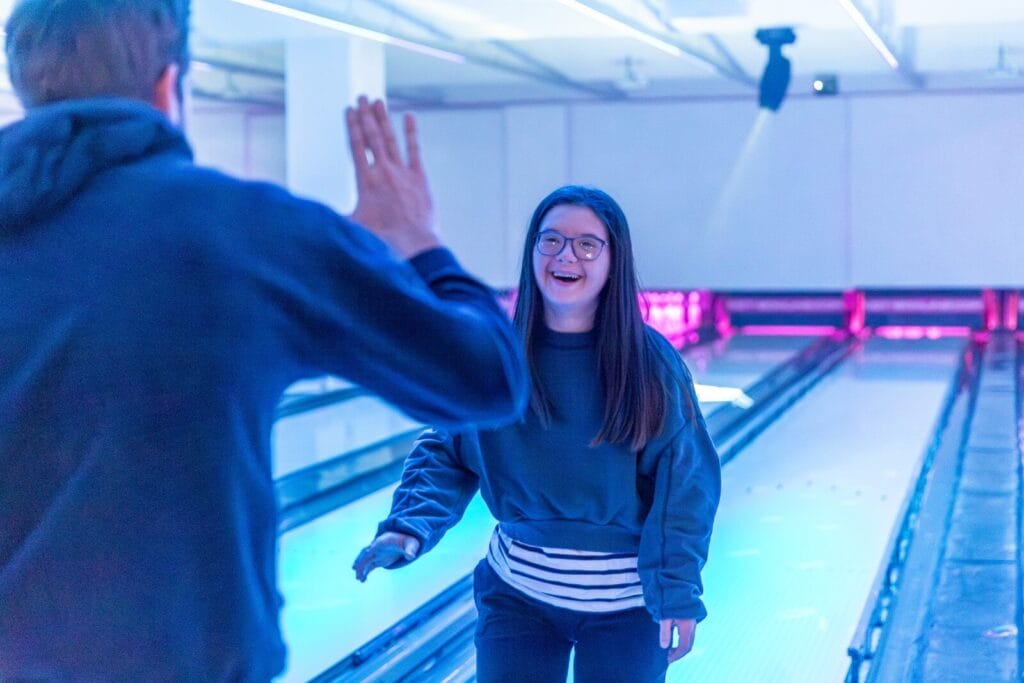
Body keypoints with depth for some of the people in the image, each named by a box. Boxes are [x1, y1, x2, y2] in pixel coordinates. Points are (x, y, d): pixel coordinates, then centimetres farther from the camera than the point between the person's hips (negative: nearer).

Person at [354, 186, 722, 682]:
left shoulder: (650, 363, -11)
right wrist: (410, 527, -20)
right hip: (518, 595, 1)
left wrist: (677, 592, -12)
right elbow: (445, 453, -3)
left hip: (626, 603, -1)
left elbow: (684, 483, -9)